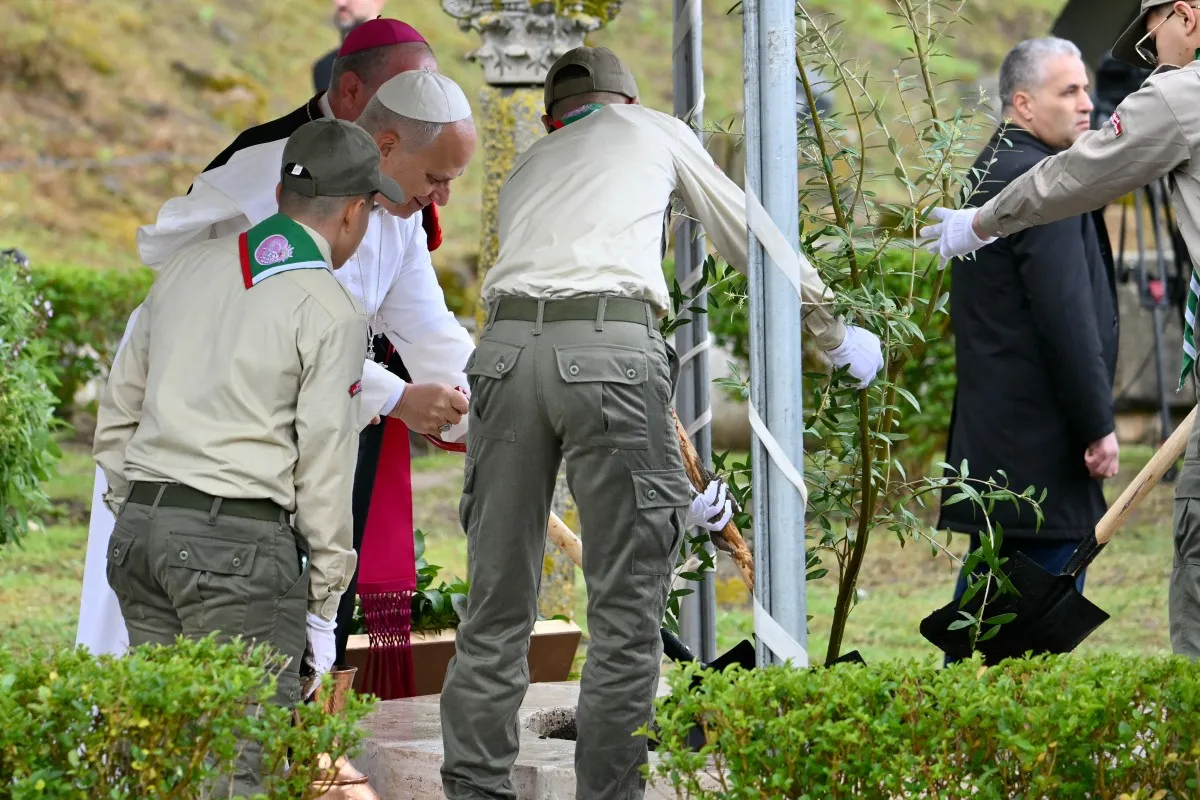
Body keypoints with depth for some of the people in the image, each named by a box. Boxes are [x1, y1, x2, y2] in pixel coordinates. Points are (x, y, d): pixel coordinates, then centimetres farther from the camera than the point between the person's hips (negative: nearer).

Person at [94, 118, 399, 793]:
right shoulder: (331, 311, -4)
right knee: (239, 762, -7)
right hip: (238, 541, -7)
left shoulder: (186, 268, 15)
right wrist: (323, 603, 2)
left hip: (139, 528, 7)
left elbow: (117, 415, 18)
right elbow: (325, 464, -4)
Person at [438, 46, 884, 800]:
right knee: (627, 613, 2)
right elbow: (749, 238, 31)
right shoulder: (653, 129, 25)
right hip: (610, 348, -4)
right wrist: (835, 331, 47)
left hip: (508, 346, 4)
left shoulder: (527, 169, 34)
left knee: (496, 607, 8)